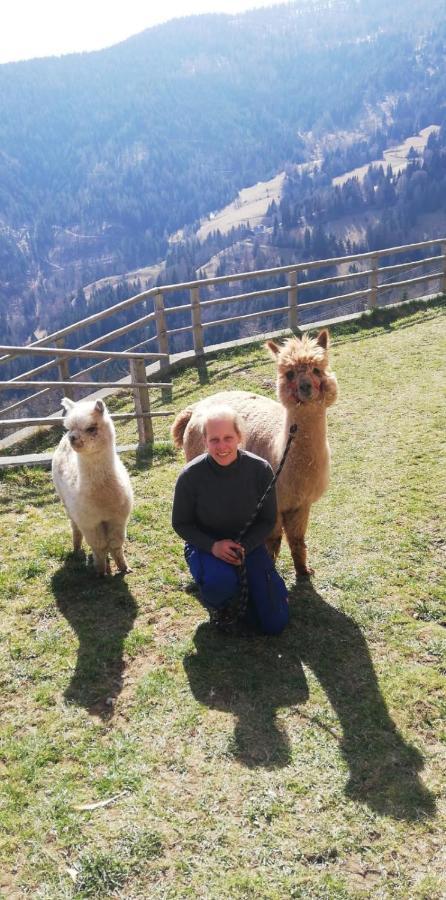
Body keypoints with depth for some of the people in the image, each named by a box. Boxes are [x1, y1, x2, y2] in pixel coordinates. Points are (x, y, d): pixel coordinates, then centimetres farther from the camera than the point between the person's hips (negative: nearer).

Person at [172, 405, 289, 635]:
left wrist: (243, 547, -23)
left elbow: (268, 520, -5)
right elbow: (180, 523, -8)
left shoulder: (260, 469, -18)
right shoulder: (190, 476, -21)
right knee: (221, 581, -38)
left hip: (248, 544, 2)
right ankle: (215, 606, 2)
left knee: (274, 624, -3)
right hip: (205, 545, -2)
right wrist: (213, 546, -25)